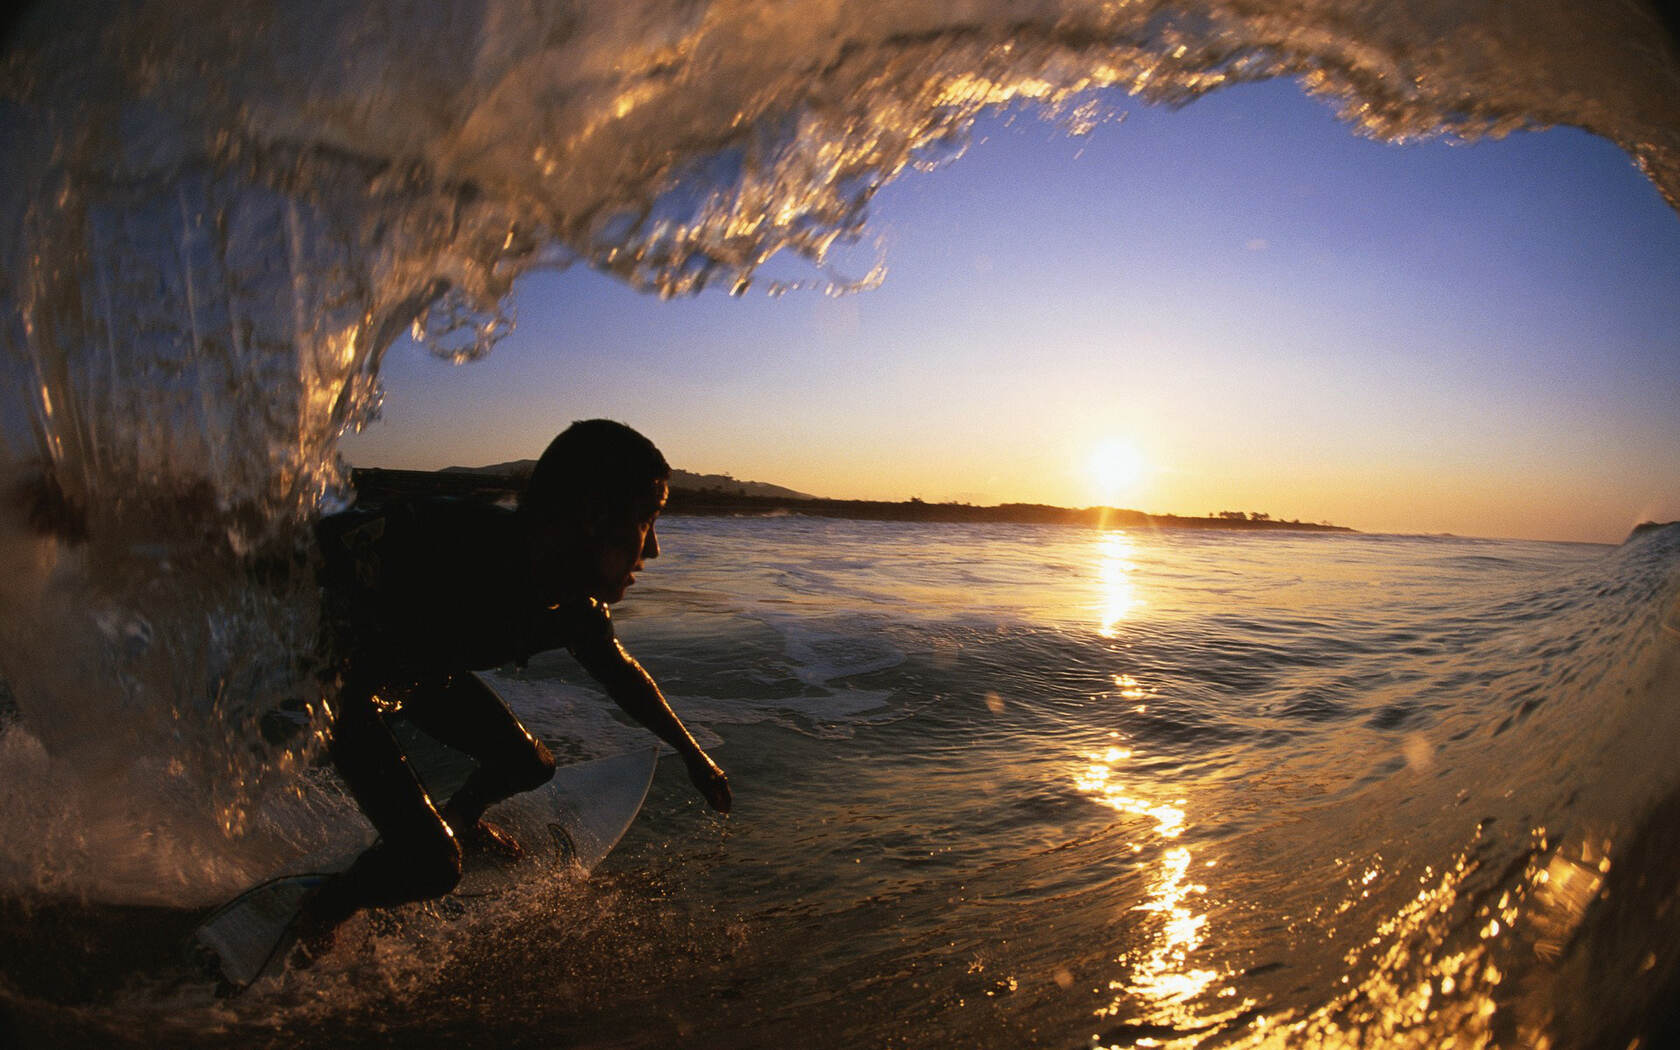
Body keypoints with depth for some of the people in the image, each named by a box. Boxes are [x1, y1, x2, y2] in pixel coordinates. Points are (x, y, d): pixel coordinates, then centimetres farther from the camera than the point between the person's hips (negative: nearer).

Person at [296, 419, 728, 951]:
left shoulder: (576, 611, -18)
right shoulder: (443, 542, -43)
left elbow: (623, 673, 1)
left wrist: (692, 753, 13)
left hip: (419, 668, 7)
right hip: (339, 671, -6)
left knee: (529, 765, 14)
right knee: (430, 865, -14)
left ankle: (461, 819, 46)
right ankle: (315, 918, 18)